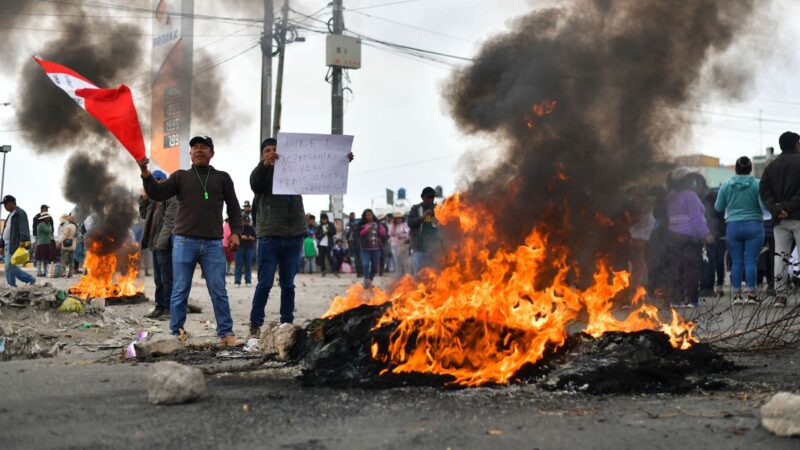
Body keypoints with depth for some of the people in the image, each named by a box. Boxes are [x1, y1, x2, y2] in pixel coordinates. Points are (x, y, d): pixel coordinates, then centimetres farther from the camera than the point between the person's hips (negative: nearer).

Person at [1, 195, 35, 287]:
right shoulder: (10, 215, 22)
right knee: (9, 267, 6)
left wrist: (23, 240, -33)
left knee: (9, 267, -13)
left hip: (14, 245, -10)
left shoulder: (20, 213, -7)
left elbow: (23, 228, -20)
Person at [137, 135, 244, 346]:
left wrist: (235, 232, -1)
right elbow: (158, 193, 1)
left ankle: (226, 334, 2)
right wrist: (145, 172, -13)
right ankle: (176, 334, 8)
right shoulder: (180, 176, 12)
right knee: (180, 292, 2)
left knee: (218, 291, -1)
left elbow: (233, 207, 13)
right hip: (184, 242, 0)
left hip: (213, 244, 0)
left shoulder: (222, 178, 14)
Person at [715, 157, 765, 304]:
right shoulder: (757, 184, -7)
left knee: (736, 262, 5)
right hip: (754, 226, -2)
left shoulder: (726, 185, 0)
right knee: (751, 261, -1)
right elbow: (764, 206, -12)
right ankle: (750, 294, -3)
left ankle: (737, 295, 6)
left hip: (733, 227, 2)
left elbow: (718, 207, 6)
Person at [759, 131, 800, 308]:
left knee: (780, 256, 4)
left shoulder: (771, 166, 14)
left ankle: (780, 294, -2)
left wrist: (775, 209, -5)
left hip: (779, 220, 5)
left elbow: (764, 190, 4)